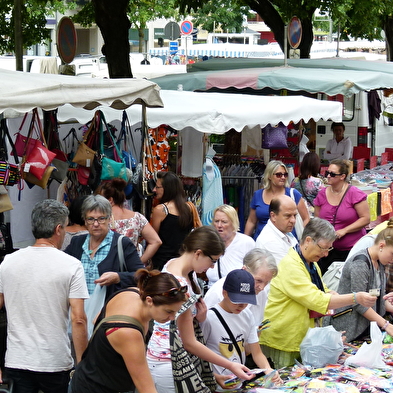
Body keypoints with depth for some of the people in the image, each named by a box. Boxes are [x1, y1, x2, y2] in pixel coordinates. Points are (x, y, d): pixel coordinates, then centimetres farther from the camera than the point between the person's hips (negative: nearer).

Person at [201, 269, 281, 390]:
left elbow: (257, 353, 13)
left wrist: (268, 369, -6)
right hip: (219, 388, -5)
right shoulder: (209, 318, -11)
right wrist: (216, 378, -21)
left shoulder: (247, 315, 10)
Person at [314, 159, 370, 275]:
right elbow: (317, 219, 17)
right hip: (328, 248, 4)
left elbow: (365, 219, -10)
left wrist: (344, 230, -16)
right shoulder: (322, 194, 6)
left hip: (352, 248, -4)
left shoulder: (354, 194, -9)